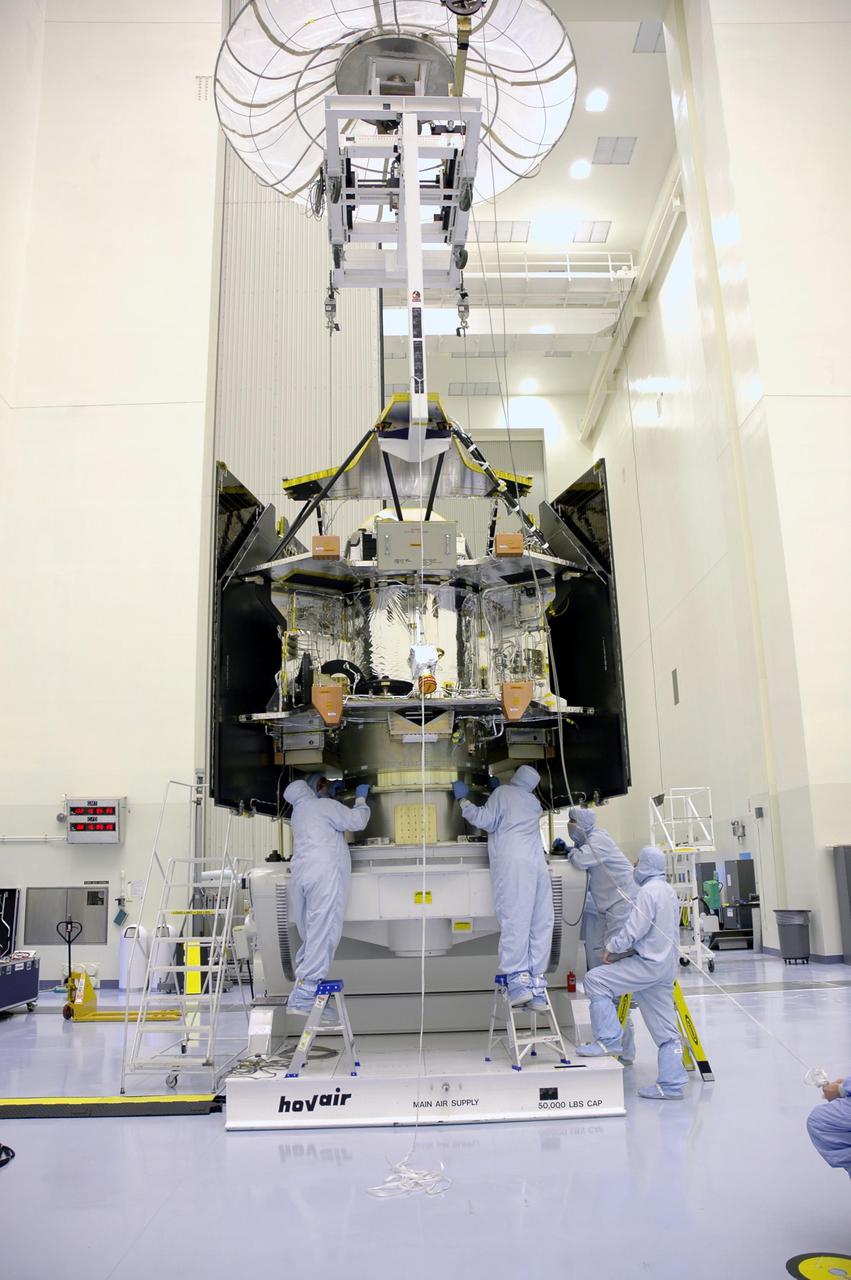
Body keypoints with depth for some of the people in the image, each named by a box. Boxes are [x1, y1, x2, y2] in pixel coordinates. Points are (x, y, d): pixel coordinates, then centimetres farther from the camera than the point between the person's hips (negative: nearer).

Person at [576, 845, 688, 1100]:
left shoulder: (648, 891, -14)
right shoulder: (669, 891, 18)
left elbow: (633, 930, -20)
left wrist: (612, 948, -1)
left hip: (649, 964, -10)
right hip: (667, 966, 10)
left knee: (595, 980, -10)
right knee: (666, 1029, 11)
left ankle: (609, 1040, -8)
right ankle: (671, 1084, 13)